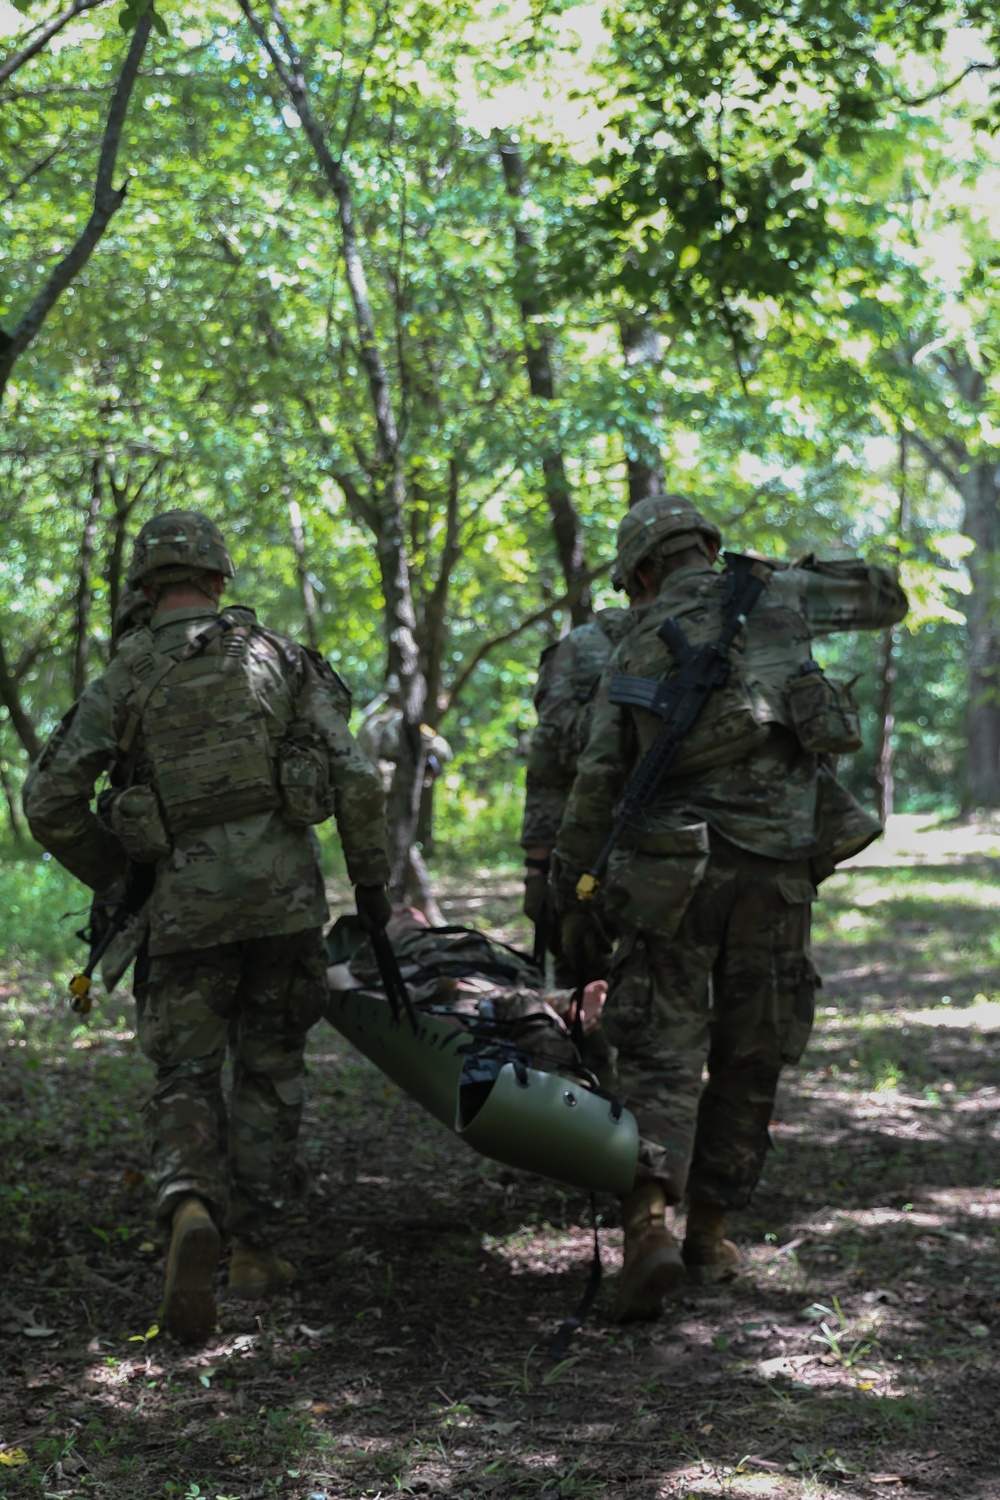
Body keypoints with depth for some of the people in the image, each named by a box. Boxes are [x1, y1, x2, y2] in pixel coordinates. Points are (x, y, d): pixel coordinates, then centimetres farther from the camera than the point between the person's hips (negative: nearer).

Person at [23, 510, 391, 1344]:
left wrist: (108, 875, 12)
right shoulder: (277, 657, 6)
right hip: (286, 888, 1)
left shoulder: (125, 678, 4)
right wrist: (372, 879, 9)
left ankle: (191, 1207, -23)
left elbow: (48, 798, -3)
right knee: (271, 1069, 15)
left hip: (187, 899, -1)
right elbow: (356, 780, -1)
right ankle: (258, 1249, 15)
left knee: (186, 1077, 6)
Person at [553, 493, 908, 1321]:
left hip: (675, 869, 0)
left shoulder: (635, 653, 10)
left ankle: (648, 1222, -21)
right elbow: (886, 597, 22)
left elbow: (597, 785, 8)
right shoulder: (771, 592, 8)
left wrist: (572, 895, 17)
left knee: (663, 1054, -1)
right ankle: (710, 1232, 19)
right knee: (750, 1058, 13)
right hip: (776, 865, 0)